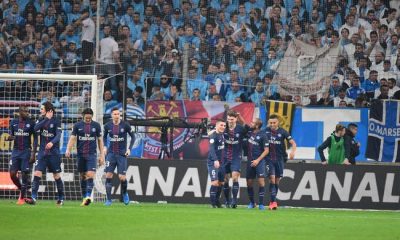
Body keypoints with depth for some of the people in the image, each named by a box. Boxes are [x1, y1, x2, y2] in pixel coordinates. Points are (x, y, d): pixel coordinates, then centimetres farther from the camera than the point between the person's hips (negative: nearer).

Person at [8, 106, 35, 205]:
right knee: (12, 174, -3)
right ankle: (22, 190, 21)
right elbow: (11, 135, 14)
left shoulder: (31, 123, -3)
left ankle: (22, 197, 5)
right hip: (16, 151, 3)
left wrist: (33, 154, -9)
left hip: (26, 151, -3)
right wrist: (10, 138, -12)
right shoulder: (13, 122, 6)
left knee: (25, 174, -4)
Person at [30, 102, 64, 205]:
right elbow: (35, 128, -11)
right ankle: (34, 197, -14)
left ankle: (61, 198, 19)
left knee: (57, 176, 6)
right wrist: (46, 119, -16)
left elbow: (58, 135, -16)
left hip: (54, 152, -3)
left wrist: (52, 142, -35)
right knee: (37, 174, -11)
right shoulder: (41, 120, 7)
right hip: (42, 152, 3)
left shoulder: (56, 121, -5)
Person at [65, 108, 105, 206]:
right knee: (82, 176, 6)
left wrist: (102, 155, 5)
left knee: (90, 175, -16)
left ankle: (88, 196, -23)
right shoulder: (77, 125, 3)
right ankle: (84, 197, 14)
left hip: (91, 154, -1)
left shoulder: (96, 125, 4)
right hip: (81, 154, 1)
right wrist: (68, 150, -18)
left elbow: (100, 140, 8)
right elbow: (72, 138, 0)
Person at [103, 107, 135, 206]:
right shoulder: (108, 126, 0)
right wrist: (105, 147, 4)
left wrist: (129, 149, -6)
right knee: (108, 175, -8)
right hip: (111, 153, 2)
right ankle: (108, 199, -3)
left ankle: (124, 193, 25)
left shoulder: (125, 125, -7)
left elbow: (133, 136, 3)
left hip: (122, 154, -2)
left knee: (122, 177, -6)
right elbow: (104, 136, 18)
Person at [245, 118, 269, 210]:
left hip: (259, 160, -5)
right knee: (249, 182, 5)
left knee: (261, 180, -14)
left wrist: (258, 160, -14)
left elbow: (266, 150, -8)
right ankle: (251, 203, 18)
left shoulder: (262, 135, -8)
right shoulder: (249, 133, 7)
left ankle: (261, 203, -12)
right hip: (250, 161, 5)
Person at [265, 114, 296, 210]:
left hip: (280, 158, 1)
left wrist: (293, 151, -25)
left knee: (277, 180, 7)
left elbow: (293, 142, -7)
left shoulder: (282, 132, -5)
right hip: (269, 158, -1)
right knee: (272, 178, -13)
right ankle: (273, 202, -16)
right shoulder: (266, 131, -1)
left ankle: (272, 201, 20)